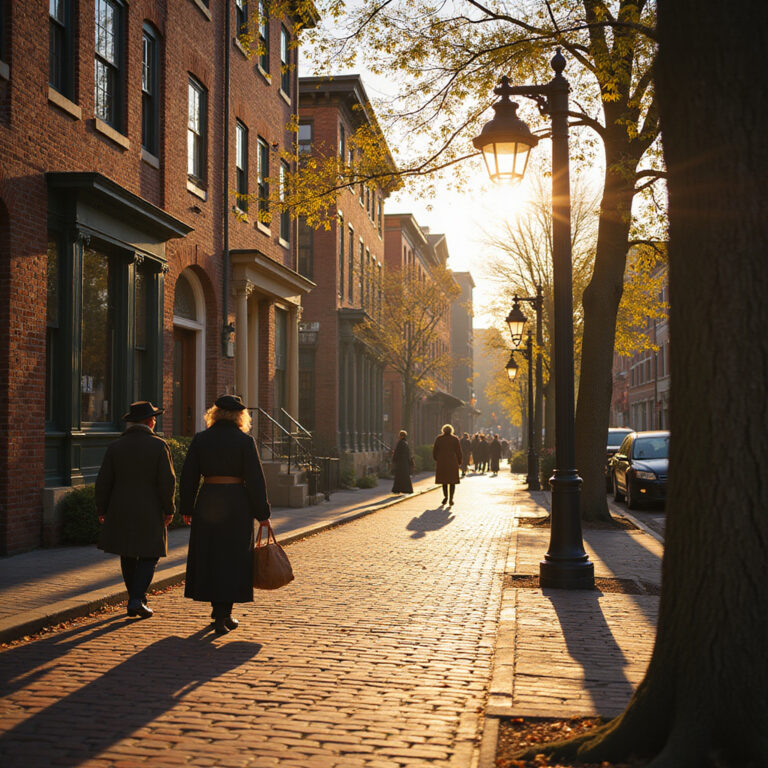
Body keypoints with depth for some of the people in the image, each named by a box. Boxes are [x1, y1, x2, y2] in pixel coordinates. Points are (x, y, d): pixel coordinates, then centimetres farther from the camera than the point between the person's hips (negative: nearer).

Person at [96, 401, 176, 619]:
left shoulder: (115, 447, -1)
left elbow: (103, 482, -2)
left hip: (121, 511, 3)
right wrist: (168, 510, -2)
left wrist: (102, 510, 8)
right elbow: (167, 481, -12)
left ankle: (135, 601, 21)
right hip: (149, 512, -3)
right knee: (148, 556, 7)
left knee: (128, 556, 15)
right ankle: (137, 599, -6)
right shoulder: (158, 446, -8)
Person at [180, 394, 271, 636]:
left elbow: (189, 476, 3)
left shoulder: (200, 439, 2)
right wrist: (262, 513, -2)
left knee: (209, 556, 15)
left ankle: (219, 610, 25)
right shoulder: (245, 441, -6)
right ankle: (222, 616, 2)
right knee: (232, 558, 5)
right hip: (236, 503, -3)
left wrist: (187, 509, 11)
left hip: (207, 502, 3)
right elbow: (255, 479, -8)